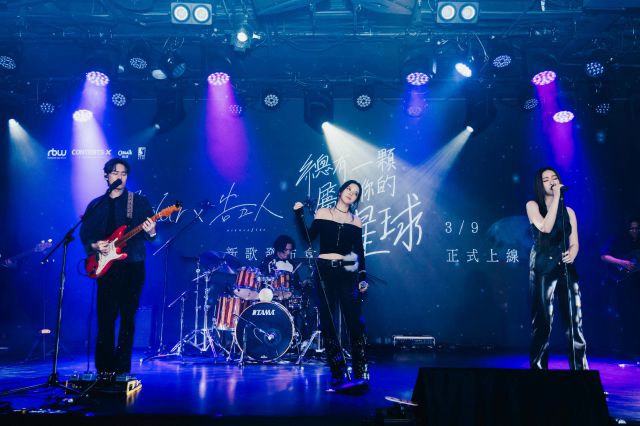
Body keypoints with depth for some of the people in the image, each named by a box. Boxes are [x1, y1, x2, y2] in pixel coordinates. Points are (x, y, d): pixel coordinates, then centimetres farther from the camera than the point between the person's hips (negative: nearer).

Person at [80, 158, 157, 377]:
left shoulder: (139, 202, 7)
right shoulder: (96, 205, 13)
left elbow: (149, 232, 2)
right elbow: (84, 234, 13)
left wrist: (150, 233, -21)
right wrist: (94, 246, -7)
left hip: (132, 266, -1)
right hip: (106, 267, 2)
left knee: (127, 317, 0)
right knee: (105, 317, 0)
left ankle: (122, 366, 9)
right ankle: (104, 367, 10)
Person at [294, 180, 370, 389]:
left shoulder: (356, 221, 10)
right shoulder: (322, 213, 8)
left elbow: (359, 252, 9)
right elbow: (308, 238, 1)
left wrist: (363, 277, 0)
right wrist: (299, 214, -7)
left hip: (347, 273, 0)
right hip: (324, 271, 0)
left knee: (355, 321, -8)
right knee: (327, 322, 1)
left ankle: (361, 373, 0)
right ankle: (337, 373, 10)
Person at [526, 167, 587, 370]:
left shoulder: (568, 211, 15)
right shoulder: (533, 205, 3)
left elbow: (574, 243, 12)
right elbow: (546, 227, -16)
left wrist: (572, 254, -11)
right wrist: (556, 197, -13)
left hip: (566, 268, 4)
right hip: (543, 269, -4)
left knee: (574, 322, 0)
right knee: (542, 323, -3)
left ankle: (580, 369, 8)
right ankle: (539, 368, 6)